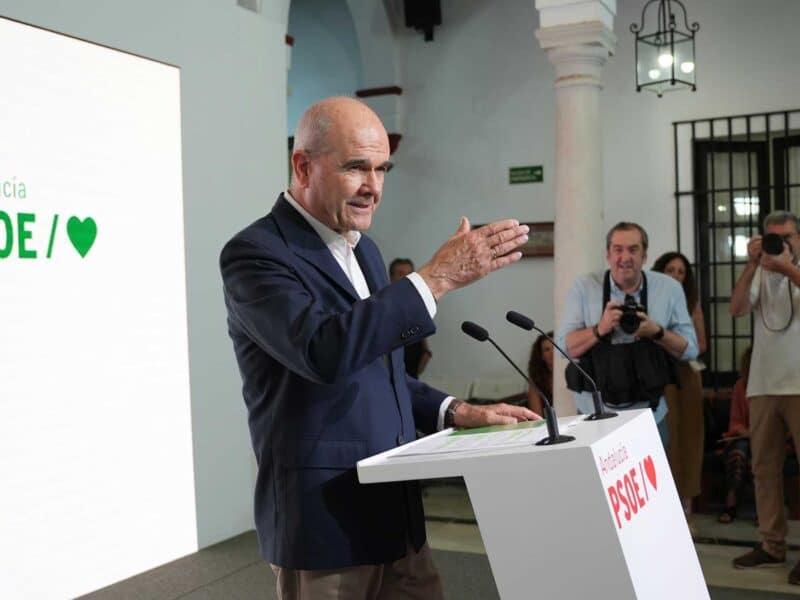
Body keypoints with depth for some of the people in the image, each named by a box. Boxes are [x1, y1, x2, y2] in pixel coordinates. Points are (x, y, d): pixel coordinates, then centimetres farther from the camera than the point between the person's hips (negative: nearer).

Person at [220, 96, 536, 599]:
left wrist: (454, 412, 5)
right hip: (325, 515, -7)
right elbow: (324, 351, -30)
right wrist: (439, 276, -29)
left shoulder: (363, 250, 13)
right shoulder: (255, 252, -13)